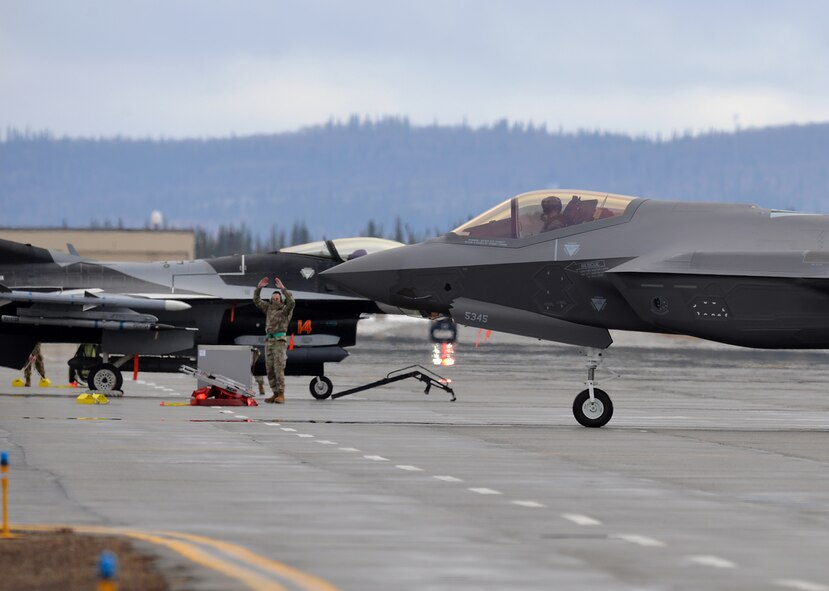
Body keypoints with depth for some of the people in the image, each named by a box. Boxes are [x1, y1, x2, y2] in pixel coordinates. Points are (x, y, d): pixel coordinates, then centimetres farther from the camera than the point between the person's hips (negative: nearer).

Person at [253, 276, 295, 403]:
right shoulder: (269, 308, 14)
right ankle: (275, 394, 7)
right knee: (270, 370, 3)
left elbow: (291, 302, -24)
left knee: (279, 368, -14)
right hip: (269, 341, 6)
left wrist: (282, 288, -26)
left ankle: (281, 395, -16)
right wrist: (259, 287, -2)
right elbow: (256, 301, 12)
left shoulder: (286, 310, -2)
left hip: (280, 341, -6)